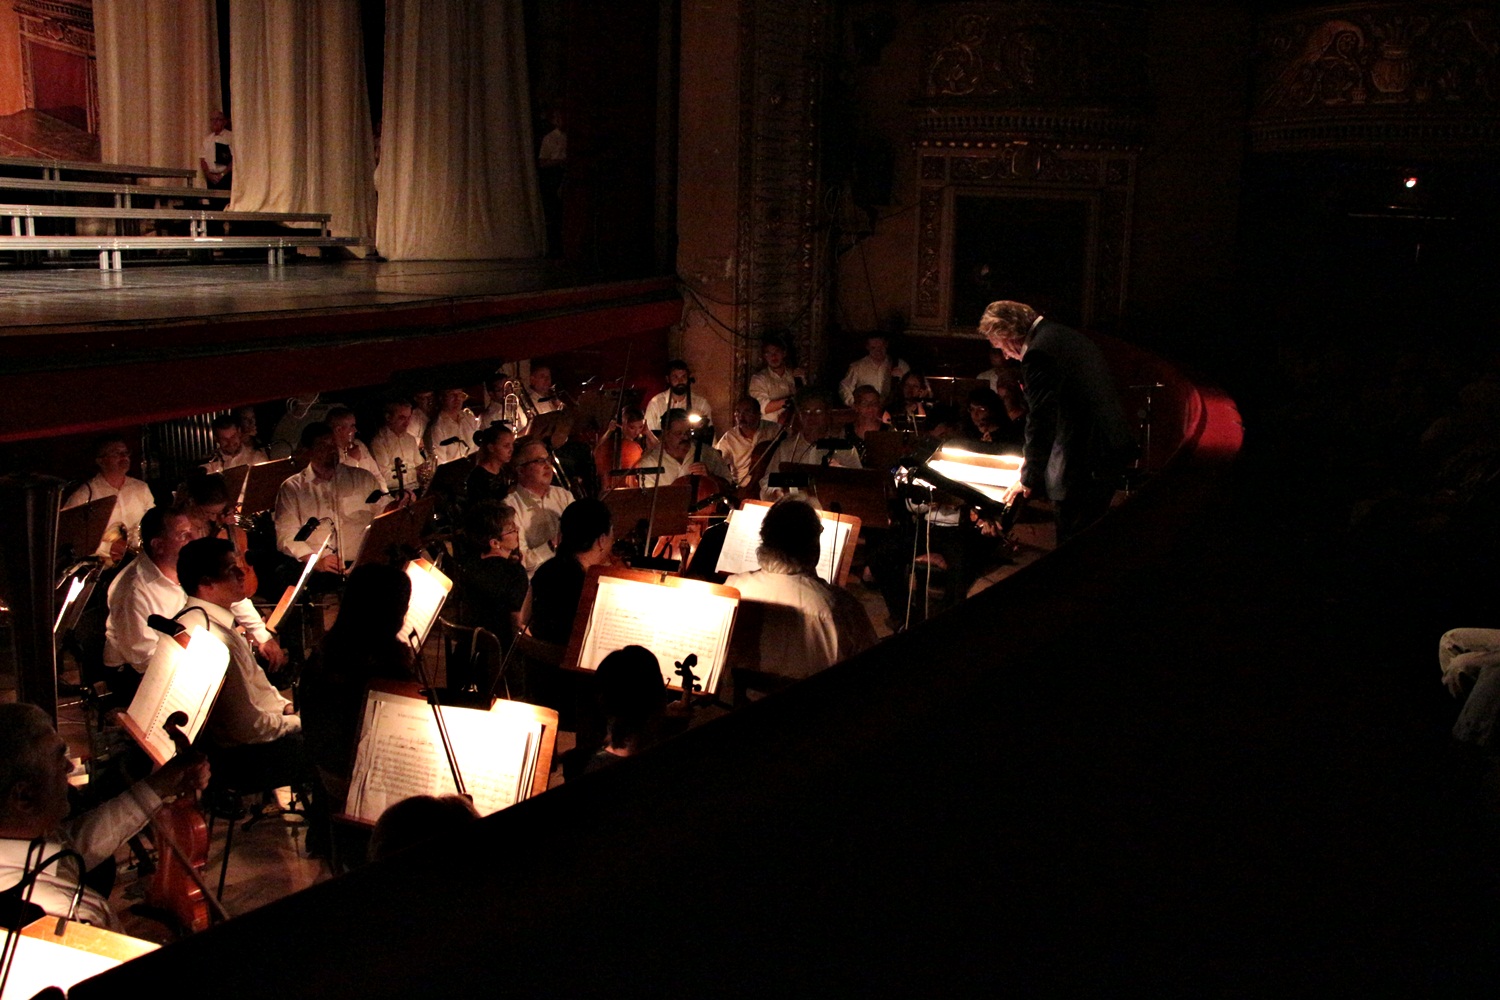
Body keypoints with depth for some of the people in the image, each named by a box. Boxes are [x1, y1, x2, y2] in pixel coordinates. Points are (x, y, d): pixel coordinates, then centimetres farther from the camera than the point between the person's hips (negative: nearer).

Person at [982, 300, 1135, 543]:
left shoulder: (1038, 353, -15)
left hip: (1082, 465, -10)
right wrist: (1033, 456, 26)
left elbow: (1041, 420, -15)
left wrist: (1029, 478, -4)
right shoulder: (1071, 337, 15)